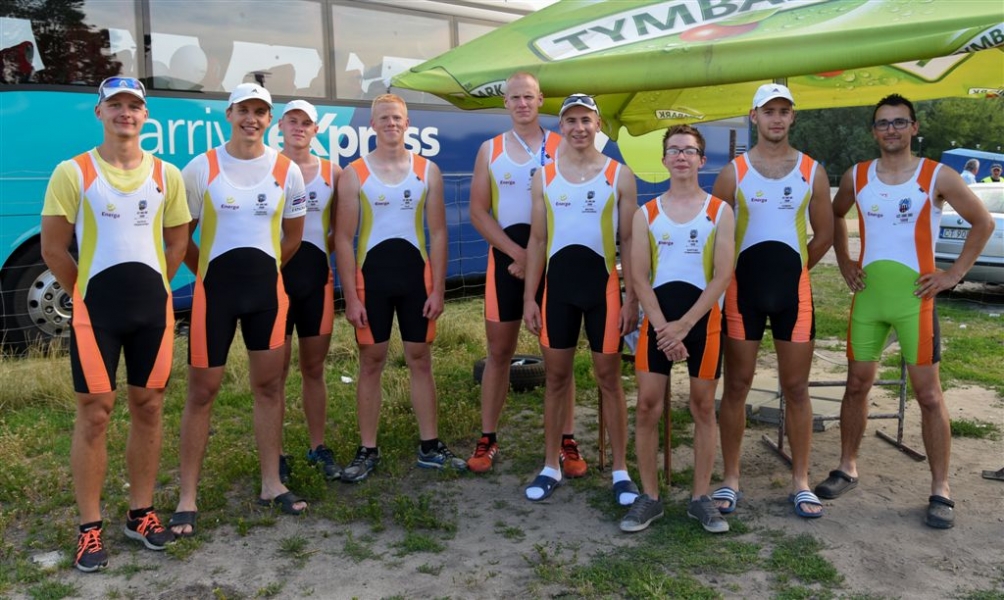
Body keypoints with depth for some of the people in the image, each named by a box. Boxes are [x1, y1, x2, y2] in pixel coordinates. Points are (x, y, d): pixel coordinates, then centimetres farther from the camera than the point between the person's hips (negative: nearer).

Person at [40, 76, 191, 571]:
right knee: (94, 414, 1)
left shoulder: (166, 175, 6)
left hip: (153, 307, 3)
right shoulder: (73, 173, -3)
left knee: (148, 409, 9)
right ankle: (90, 527, 12)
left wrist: (149, 287, 9)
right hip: (95, 309, -3)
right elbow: (53, 248, -2)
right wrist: (88, 293, 2)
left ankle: (141, 512, 23)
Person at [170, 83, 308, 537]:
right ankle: (187, 498, 10)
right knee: (202, 390, 1)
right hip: (215, 289, -2)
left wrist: (261, 270, 14)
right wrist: (208, 273, 5)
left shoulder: (287, 171, 2)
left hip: (267, 289, 2)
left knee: (269, 384, 8)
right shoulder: (201, 168, -4)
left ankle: (271, 485, 20)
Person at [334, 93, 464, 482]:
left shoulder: (428, 171, 4)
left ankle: (430, 447, 18)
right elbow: (343, 239, -3)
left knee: (420, 360, 8)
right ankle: (367, 451, 14)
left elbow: (438, 233, 3)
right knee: (371, 362, 5)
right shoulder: (353, 174, -1)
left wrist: (438, 289, -3)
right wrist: (350, 297, -9)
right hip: (371, 277, -1)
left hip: (416, 276, 2)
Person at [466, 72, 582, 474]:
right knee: (499, 351, 7)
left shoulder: (560, 147, 2)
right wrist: (518, 253, -11)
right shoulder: (490, 150, 7)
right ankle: (487, 439, 17)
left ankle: (567, 443, 11)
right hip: (506, 259, 2)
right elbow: (478, 212, 1)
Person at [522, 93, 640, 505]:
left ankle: (620, 471, 16)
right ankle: (551, 466, 21)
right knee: (556, 376, 9)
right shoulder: (544, 177, 6)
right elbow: (537, 241, 7)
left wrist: (632, 298, -6)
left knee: (608, 377, 5)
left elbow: (629, 242, 0)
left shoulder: (619, 175, 0)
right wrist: (529, 297, 2)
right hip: (557, 284, 2)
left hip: (602, 284, -2)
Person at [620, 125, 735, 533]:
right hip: (657, 319, 1)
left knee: (703, 407, 6)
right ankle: (649, 496, 13)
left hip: (703, 318, -1)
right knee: (647, 406, 0)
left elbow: (722, 276, -5)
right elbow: (639, 277, 0)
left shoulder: (720, 211, 2)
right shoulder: (646, 214, 6)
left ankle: (701, 497, 18)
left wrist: (683, 325, -12)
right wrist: (663, 327, -11)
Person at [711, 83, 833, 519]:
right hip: (743, 289, -1)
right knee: (736, 385, 4)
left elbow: (824, 234, 11)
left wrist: (792, 269, 9)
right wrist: (731, 272, 4)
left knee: (796, 388, 5)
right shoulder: (734, 172, 1)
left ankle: (800, 481, 16)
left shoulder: (812, 171, 5)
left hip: (793, 289, 1)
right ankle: (730, 479, 13)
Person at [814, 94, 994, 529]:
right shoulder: (856, 177, 5)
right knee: (857, 385, 10)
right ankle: (847, 469, 25)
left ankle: (940, 490, 10)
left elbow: (983, 222, 3)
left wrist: (955, 273, -4)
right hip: (868, 295, 3)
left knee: (928, 394, 0)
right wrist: (844, 261, 11)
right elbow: (835, 216, 22)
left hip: (915, 297, -3)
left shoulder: (937, 177, -3)